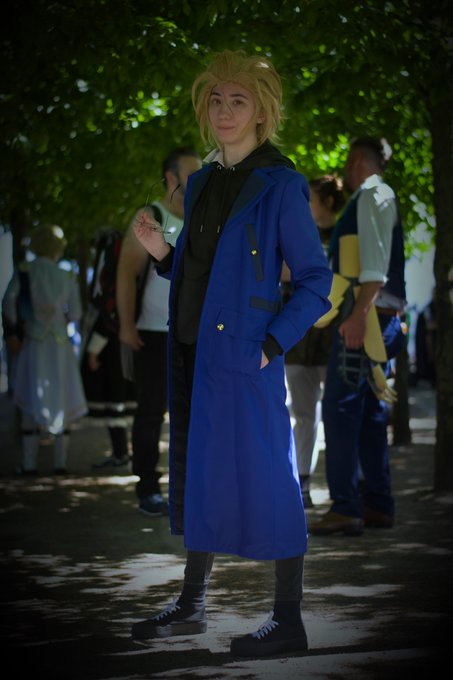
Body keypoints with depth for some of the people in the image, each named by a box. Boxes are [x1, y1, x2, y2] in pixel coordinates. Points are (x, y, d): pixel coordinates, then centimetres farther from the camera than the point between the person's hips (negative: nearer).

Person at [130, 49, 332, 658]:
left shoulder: (280, 185, -7)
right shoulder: (203, 181, 13)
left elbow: (315, 277, -7)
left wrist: (272, 344, -15)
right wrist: (161, 252, 0)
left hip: (245, 355, -7)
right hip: (192, 350, 7)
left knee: (263, 475, -4)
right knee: (194, 472, 13)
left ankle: (289, 619, 4)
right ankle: (192, 604, 25)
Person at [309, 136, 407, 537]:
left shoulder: (373, 195, -8)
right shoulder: (373, 199, 22)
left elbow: (376, 262, -20)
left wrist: (359, 313, -28)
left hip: (367, 318, -10)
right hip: (376, 321, 10)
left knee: (341, 410, -12)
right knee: (370, 413, 11)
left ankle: (346, 508, -15)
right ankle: (378, 504, 14)